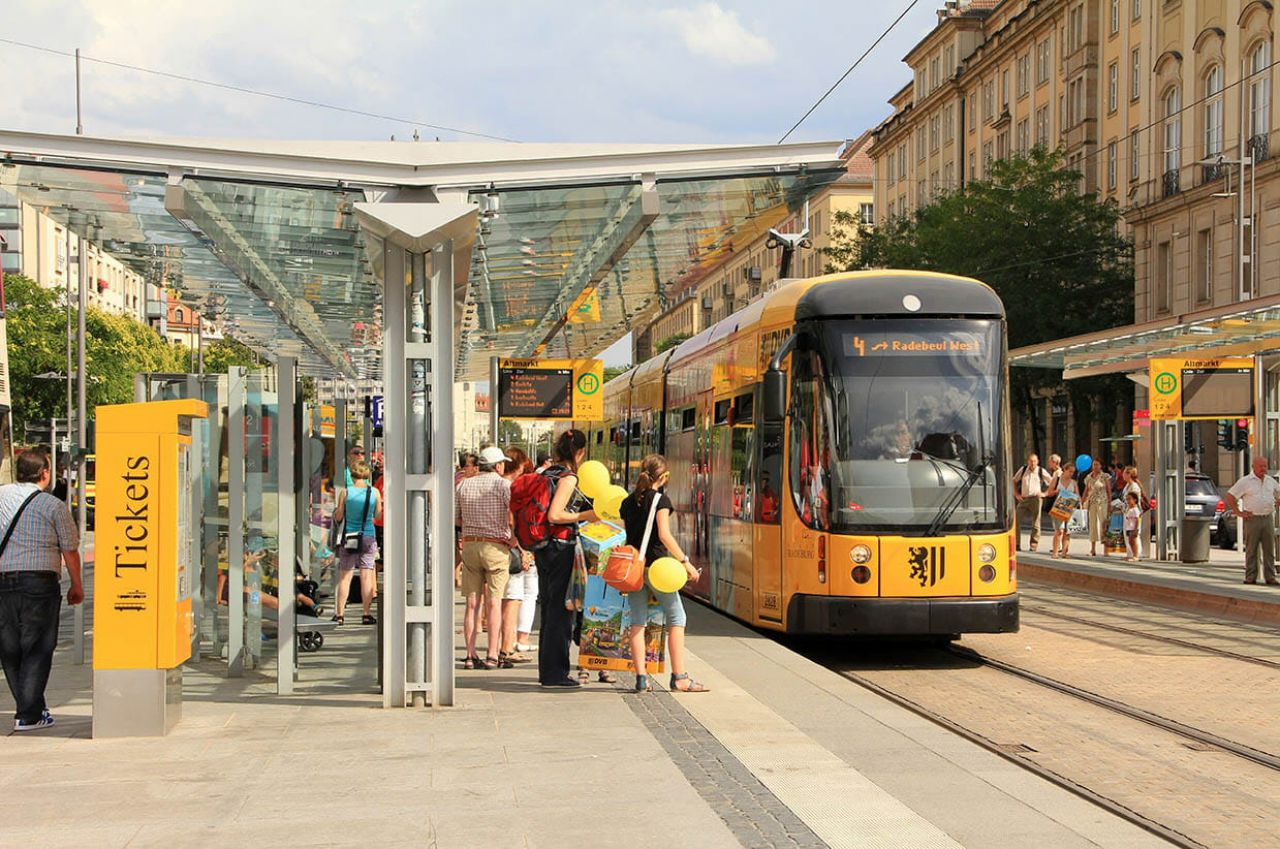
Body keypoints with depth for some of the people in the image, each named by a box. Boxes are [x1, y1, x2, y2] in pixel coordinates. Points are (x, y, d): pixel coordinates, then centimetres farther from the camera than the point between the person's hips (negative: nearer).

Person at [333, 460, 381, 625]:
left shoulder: (345, 492, -6)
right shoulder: (374, 492, -3)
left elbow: (338, 517, -1)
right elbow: (378, 515, 8)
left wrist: (335, 510, 20)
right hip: (368, 537, 1)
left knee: (345, 576, 4)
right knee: (367, 576, 3)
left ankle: (340, 614, 3)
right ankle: (367, 614, 2)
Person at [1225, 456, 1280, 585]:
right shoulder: (1245, 481, -3)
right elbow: (1230, 496, -3)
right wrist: (1239, 512, -5)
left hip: (1268, 518, 4)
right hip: (1252, 519, -4)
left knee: (1269, 549, 4)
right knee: (1251, 550, -2)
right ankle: (1250, 578, 2)